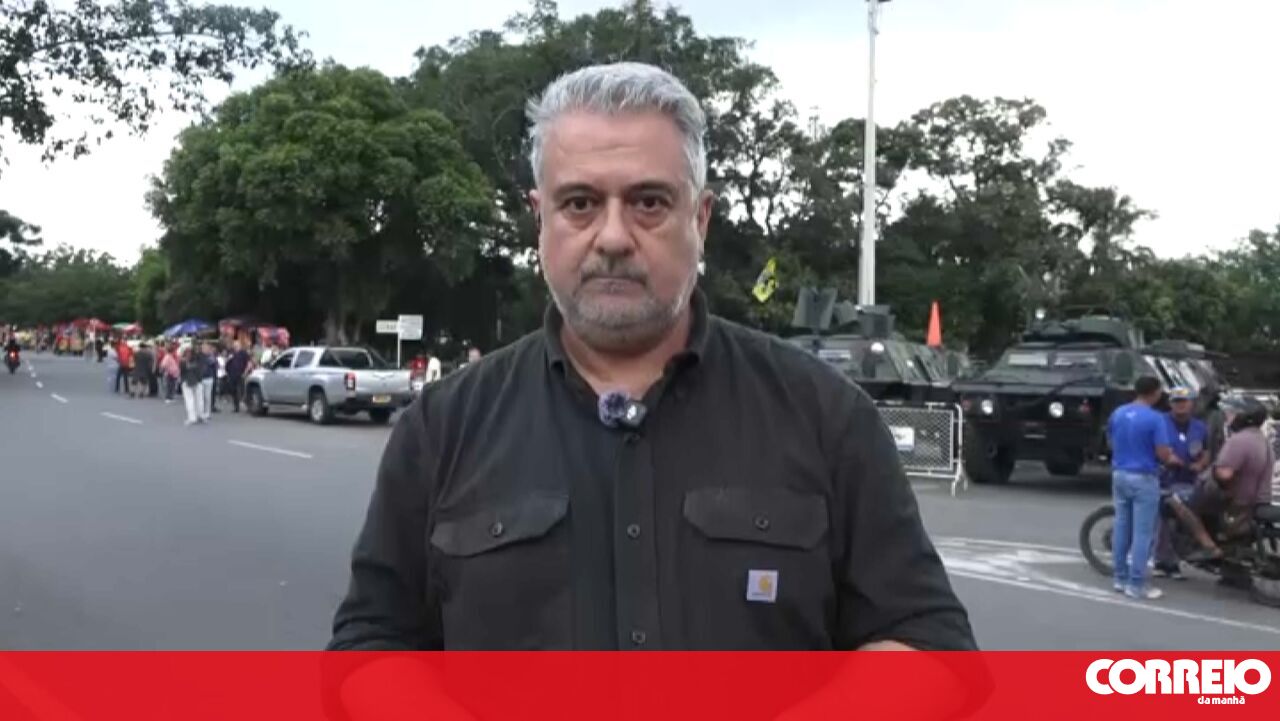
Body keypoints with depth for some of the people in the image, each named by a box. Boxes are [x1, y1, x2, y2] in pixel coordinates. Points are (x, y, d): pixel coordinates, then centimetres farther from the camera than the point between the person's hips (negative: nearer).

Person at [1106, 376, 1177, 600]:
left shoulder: (1117, 414, 6)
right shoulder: (1155, 418, -14)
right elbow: (1162, 454, -15)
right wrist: (1172, 459, 6)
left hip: (1119, 475, 7)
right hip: (1143, 478, -7)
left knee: (1121, 528, 12)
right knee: (1142, 532, -2)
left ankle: (1121, 578, 18)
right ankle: (1136, 584, -1)